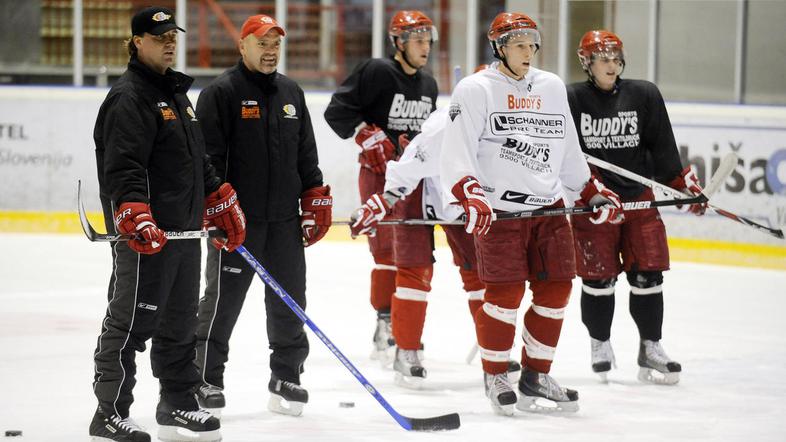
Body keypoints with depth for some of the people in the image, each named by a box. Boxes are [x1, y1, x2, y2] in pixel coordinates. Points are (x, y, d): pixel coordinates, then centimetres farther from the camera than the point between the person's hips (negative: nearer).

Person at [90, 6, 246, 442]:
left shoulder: (177, 93, 20)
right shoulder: (129, 96, -12)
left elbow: (198, 160, 29)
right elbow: (122, 167, -23)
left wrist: (222, 205, 24)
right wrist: (136, 219, -33)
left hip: (185, 230, 9)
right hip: (144, 236, -9)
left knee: (179, 324, 16)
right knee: (131, 323, -7)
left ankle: (178, 405, 27)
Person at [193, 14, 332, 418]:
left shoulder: (291, 93, 14)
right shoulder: (221, 93, -6)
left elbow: (306, 152, 19)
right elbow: (207, 154, -11)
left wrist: (315, 199, 13)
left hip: (285, 219, 6)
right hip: (237, 218, -6)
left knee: (289, 300, 8)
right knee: (223, 300, 0)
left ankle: (286, 377, 19)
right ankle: (206, 380, 8)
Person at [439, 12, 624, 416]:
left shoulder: (552, 88, 15)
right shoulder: (476, 89, -4)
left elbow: (568, 150, 24)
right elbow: (457, 151, -13)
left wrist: (594, 192, 20)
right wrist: (470, 197, -26)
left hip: (548, 207, 6)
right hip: (498, 210, -6)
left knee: (555, 289, 3)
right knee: (505, 292, -10)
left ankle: (535, 376, 16)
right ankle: (495, 376, 8)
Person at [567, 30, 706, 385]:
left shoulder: (644, 95, 2)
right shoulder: (571, 99, -4)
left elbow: (663, 147, 5)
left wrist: (685, 184, 1)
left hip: (638, 197, 2)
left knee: (647, 274, 0)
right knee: (598, 276, -1)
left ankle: (650, 349, 10)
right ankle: (600, 344, 19)